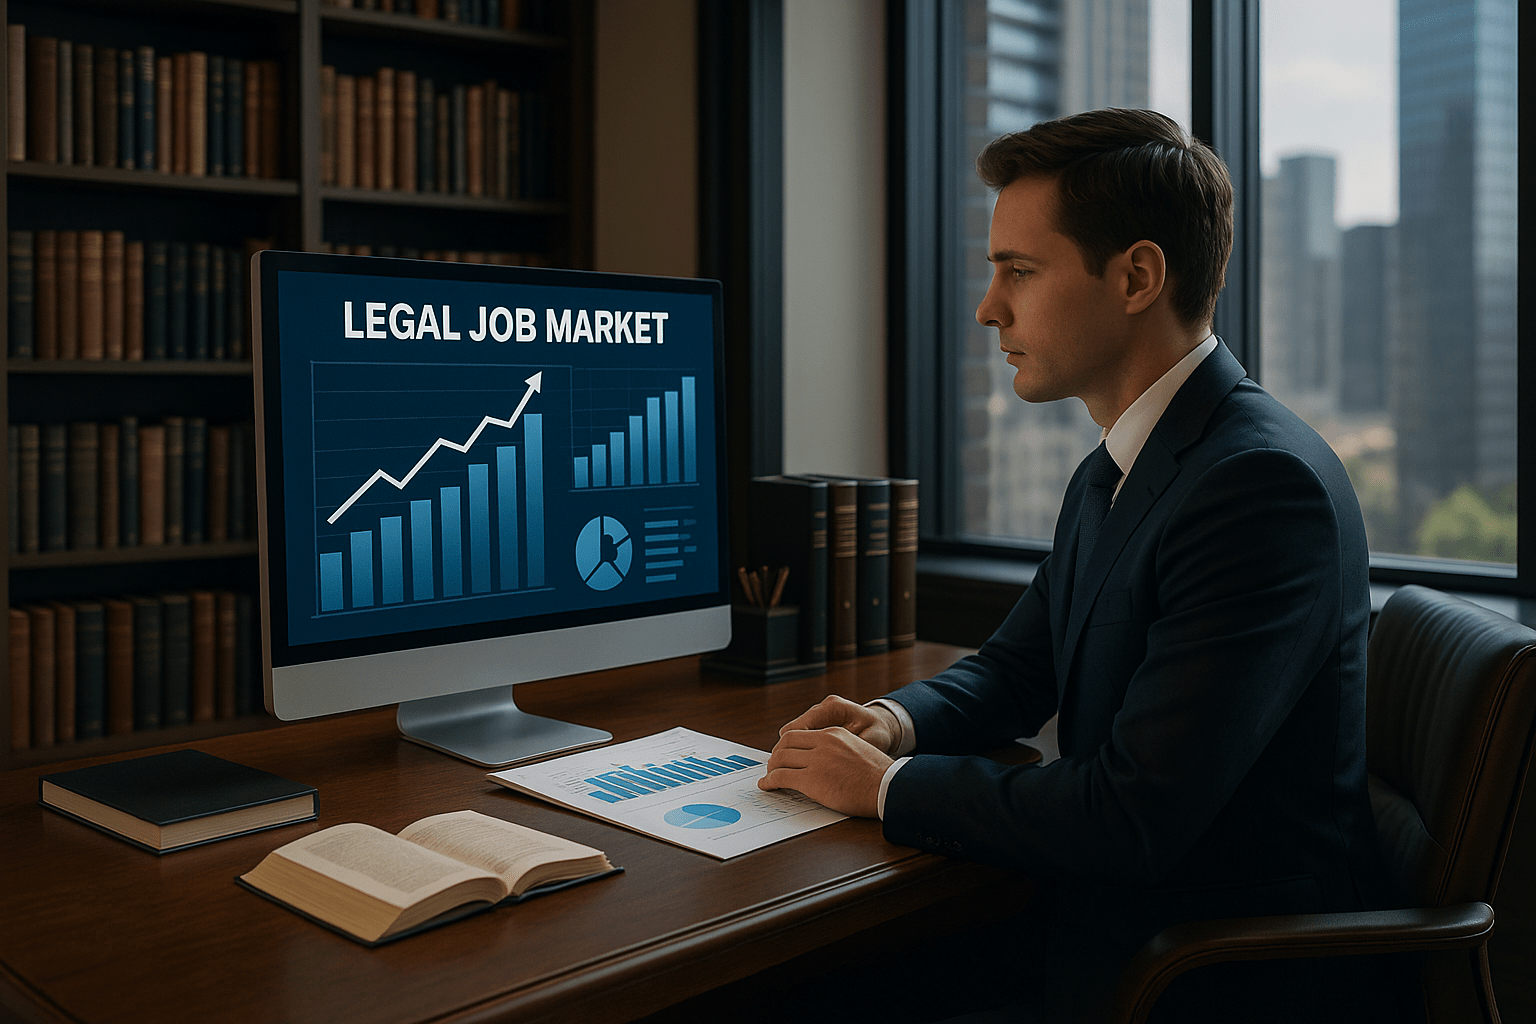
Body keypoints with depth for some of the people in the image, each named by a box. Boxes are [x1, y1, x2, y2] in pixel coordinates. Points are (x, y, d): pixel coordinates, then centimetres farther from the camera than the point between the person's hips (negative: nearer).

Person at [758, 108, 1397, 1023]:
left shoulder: (1265, 482, -23)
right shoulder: (1110, 475, 8)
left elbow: (1134, 818, -27)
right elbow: (1015, 670, 19)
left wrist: (890, 787, -15)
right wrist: (901, 721, -3)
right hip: (1102, 924, 8)